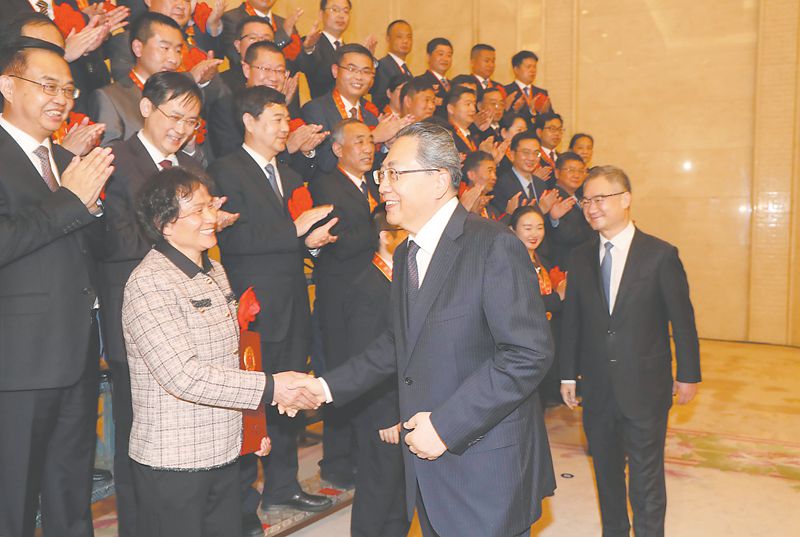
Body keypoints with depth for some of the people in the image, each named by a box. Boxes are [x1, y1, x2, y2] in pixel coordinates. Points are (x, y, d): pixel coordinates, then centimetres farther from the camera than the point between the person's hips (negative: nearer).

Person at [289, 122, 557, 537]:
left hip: (486, 471, -7)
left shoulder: (494, 246, -17)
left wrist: (446, 424, -22)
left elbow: (530, 353, -22)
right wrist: (329, 386, 10)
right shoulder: (405, 254, 10)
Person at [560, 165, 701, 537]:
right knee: (606, 468, 16)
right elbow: (571, 320, 7)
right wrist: (568, 374, 7)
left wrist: (688, 375, 0)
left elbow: (682, 320, -3)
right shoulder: (580, 258, 3)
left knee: (646, 474, 7)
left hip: (645, 387, -3)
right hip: (597, 388, 4)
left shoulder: (661, 255, -7)